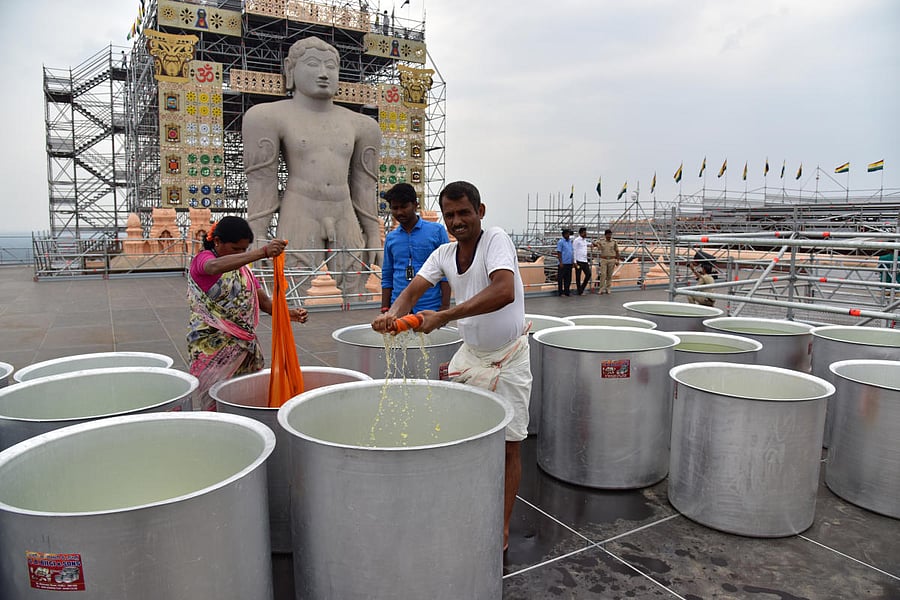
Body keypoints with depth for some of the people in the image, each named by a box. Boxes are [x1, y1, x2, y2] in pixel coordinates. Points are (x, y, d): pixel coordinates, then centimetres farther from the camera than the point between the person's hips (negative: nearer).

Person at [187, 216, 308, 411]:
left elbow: (264, 302, 8)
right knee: (211, 399, -4)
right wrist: (262, 252, -44)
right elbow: (215, 267, -33)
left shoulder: (242, 268, 14)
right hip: (213, 345, -6)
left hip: (245, 344, 6)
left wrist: (289, 313, -14)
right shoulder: (202, 259, -7)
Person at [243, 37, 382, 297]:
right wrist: (257, 237, -9)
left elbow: (364, 186, 15)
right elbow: (260, 181, -2)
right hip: (299, 223, -4)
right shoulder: (273, 117, 4)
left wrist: (374, 236, 10)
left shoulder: (356, 124, 16)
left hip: (346, 226, 4)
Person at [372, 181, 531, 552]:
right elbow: (413, 289, -5)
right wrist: (393, 313, -29)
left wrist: (445, 316, -41)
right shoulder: (444, 254, 1)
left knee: (509, 445, 3)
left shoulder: (496, 240, -19)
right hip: (470, 354, 6)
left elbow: (504, 291, -35)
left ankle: (502, 528, 16)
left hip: (507, 359, -6)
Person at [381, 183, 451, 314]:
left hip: (430, 308, -3)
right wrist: (385, 309, 9)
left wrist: (445, 306, -8)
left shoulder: (437, 231, 0)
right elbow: (387, 278, 16)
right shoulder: (391, 238, 11)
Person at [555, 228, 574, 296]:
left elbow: (572, 252, 19)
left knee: (568, 279, 9)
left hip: (569, 263, 7)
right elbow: (559, 253, -10)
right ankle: (561, 292, 4)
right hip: (563, 263, -7)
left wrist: (573, 261, 13)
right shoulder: (561, 242, -6)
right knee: (561, 278, -1)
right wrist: (560, 262, -16)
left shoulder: (570, 241, 14)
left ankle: (566, 292, 16)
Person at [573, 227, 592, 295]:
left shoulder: (585, 240, 13)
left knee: (588, 274, 6)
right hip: (579, 261, -7)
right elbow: (574, 251, -10)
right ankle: (580, 292, 7)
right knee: (578, 277, 1)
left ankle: (582, 289, 20)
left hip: (585, 261, 7)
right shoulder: (576, 240, -8)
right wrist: (575, 262, -15)